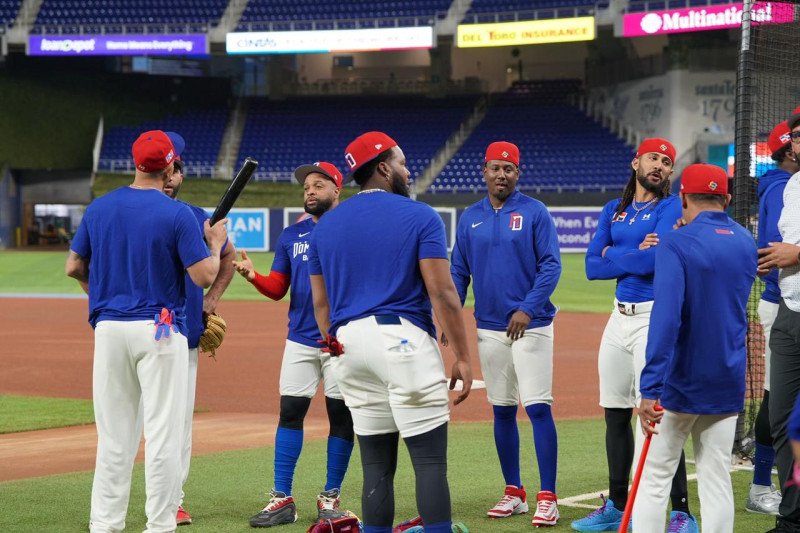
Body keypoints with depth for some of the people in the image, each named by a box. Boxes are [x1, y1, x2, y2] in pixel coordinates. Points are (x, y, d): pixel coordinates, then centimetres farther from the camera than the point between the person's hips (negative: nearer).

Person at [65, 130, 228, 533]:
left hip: (109, 329, 4)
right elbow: (204, 276, -10)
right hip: (159, 331, -4)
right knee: (163, 433, 0)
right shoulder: (177, 214, -9)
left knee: (114, 435, 9)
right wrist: (215, 242, 9)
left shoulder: (99, 208, 5)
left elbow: (74, 267, 12)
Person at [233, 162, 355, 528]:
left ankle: (331, 498, 13)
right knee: (290, 412, 0)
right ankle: (282, 499, 3)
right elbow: (277, 289, 8)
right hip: (300, 340, 3)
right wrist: (253, 276, -12)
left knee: (341, 415, 2)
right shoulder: (291, 236, 11)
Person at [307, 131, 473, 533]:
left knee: (376, 465, 9)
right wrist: (462, 356, -5)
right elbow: (442, 293, -9)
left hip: (347, 341, 6)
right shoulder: (420, 217, -2)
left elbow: (321, 303, 14)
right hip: (403, 338, -6)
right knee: (430, 460, -4)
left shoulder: (325, 225, 13)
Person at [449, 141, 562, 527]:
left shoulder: (534, 212, -3)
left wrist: (528, 309, -19)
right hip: (489, 328, 4)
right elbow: (458, 271, 13)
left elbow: (551, 266, -8)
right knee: (502, 411, 9)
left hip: (531, 326, -4)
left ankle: (547, 498, -9)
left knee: (538, 408, -10)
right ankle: (514, 493, 18)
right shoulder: (470, 218, 10)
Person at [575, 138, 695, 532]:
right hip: (620, 317, 7)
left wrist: (613, 255, -5)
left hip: (656, 318, -7)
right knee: (615, 414, 12)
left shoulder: (672, 208, -4)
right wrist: (634, 255, -8)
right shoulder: (612, 211, 14)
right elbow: (592, 266, 5)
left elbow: (656, 259, -19)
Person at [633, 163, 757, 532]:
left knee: (654, 479, 1)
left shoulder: (676, 244, -13)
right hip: (728, 386, 5)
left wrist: (650, 389, -27)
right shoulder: (747, 243, 7)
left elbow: (665, 318, -23)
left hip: (680, 386, -5)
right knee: (717, 482, 8)